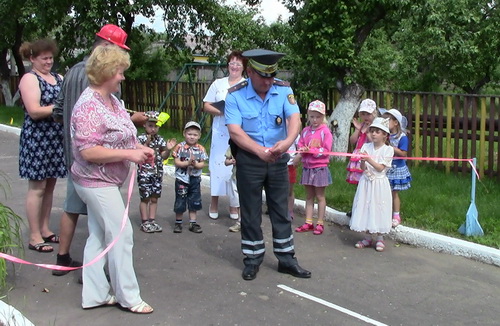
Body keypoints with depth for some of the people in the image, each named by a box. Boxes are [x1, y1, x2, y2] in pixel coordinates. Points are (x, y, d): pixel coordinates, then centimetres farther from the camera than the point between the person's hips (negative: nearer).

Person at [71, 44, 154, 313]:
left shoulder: (111, 100, 9)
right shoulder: (89, 106, -22)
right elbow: (88, 151, -27)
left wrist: (140, 148, 3)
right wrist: (130, 154, -24)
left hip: (105, 181, 10)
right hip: (97, 182, -10)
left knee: (99, 235, 14)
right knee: (121, 233, -2)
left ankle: (95, 294, 24)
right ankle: (128, 296, 11)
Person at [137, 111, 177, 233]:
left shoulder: (160, 139, 6)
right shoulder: (141, 138, -9)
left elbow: (163, 156, 10)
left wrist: (168, 149, -7)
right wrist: (146, 144, -27)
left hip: (157, 173, 5)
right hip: (144, 173, -5)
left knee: (154, 198, 10)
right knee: (145, 198, 2)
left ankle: (152, 220, 19)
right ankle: (145, 222, 11)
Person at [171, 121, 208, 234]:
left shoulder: (201, 149, -1)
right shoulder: (180, 147, -8)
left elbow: (202, 164, -3)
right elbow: (176, 162, -12)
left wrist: (196, 164, -23)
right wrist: (188, 163, -23)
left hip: (195, 179, 3)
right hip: (182, 179, -3)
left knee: (194, 202, 11)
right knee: (180, 201, 5)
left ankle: (193, 223, 22)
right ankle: (178, 222, 21)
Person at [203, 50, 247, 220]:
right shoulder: (218, 83, 10)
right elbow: (206, 106, 8)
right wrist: (220, 111, -9)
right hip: (220, 131, 2)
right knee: (217, 163, 1)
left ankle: (234, 204, 13)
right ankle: (214, 203, 13)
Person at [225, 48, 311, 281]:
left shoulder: (284, 90, -5)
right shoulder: (235, 95, -10)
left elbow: (294, 118, -18)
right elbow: (234, 131, -18)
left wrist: (288, 141, -40)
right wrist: (260, 151, -31)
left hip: (278, 159, 2)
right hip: (249, 160, -2)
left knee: (281, 211, 11)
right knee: (250, 212, 8)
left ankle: (286, 259, 22)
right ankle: (252, 260, 23)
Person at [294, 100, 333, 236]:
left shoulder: (325, 131, -8)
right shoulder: (305, 131, 6)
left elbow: (326, 150, -13)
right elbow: (300, 146, 9)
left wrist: (311, 150, -19)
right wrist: (303, 150, -14)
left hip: (320, 167, -5)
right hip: (307, 167, 5)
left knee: (320, 196, 5)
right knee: (309, 196, 11)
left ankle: (320, 223, 12)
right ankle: (308, 223, 17)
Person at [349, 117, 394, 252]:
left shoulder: (388, 149, -7)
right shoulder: (366, 147, 4)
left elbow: (381, 168, -13)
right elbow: (363, 168, 0)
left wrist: (369, 159, -23)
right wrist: (363, 160, -21)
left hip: (379, 183, -4)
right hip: (366, 182, 4)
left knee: (378, 209, 1)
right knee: (366, 207, 8)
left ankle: (380, 239, 15)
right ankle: (368, 237, 21)